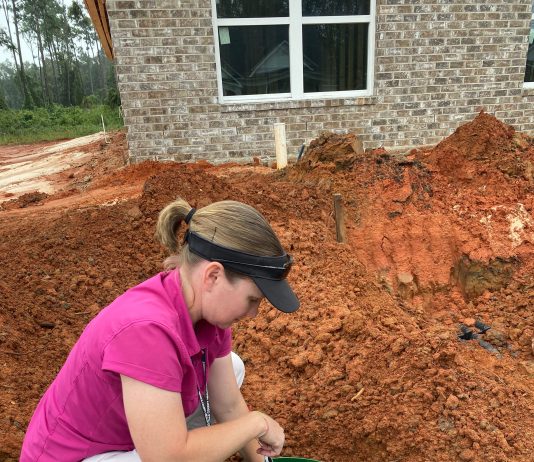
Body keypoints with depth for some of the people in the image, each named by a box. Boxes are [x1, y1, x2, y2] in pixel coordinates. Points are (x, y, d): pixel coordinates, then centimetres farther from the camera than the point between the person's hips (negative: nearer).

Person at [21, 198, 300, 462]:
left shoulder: (205, 309, -13)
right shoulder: (147, 327, -37)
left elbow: (229, 405, -2)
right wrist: (258, 422, -21)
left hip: (123, 432, 7)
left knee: (230, 367, 4)